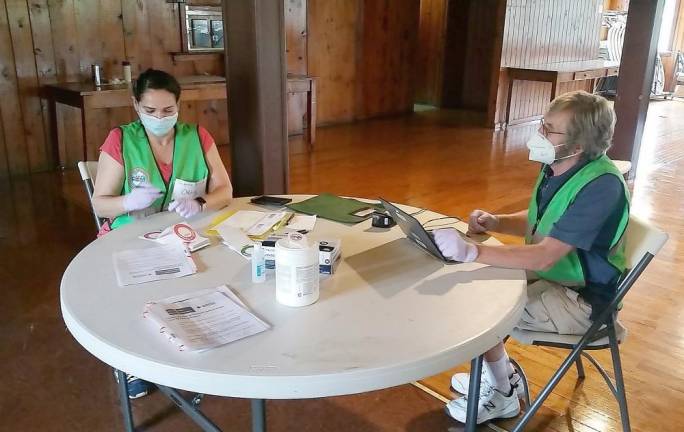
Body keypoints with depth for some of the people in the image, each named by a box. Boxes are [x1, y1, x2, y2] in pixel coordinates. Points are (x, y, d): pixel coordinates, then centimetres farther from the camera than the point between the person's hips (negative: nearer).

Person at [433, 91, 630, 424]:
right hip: (552, 276, 9)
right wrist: (496, 222, -7)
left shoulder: (601, 185, -29)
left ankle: (502, 396, 9)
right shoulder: (556, 167, -2)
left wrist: (472, 251, -43)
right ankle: (502, 374, 22)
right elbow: (535, 223, 14)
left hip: (582, 300, -9)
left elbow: (544, 257, -35)